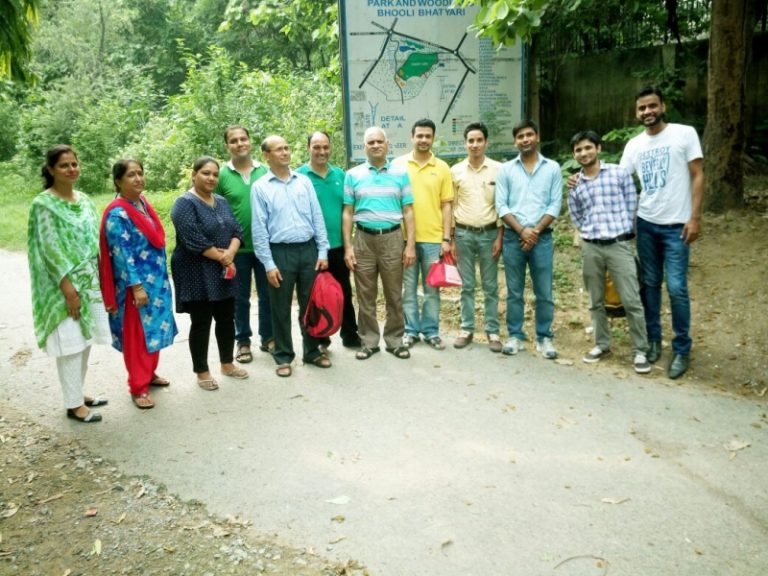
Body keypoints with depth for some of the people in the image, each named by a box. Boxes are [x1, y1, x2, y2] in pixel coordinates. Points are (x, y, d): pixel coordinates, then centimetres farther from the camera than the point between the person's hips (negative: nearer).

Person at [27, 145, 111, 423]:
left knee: (85, 341, 12)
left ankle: (78, 393, 27)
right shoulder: (43, 204, -9)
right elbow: (50, 249, -14)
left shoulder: (84, 200, 10)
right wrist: (68, 288, -18)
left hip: (90, 281, 7)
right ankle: (73, 404, 9)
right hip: (64, 285, -7)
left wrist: (100, 279, 9)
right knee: (71, 344, -2)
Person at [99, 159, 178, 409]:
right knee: (138, 334, 1)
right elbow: (122, 253, -19)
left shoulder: (143, 202, 8)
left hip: (157, 280, 8)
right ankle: (138, 387, 11)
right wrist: (136, 286, -21)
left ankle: (150, 373, 35)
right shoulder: (117, 214, -17)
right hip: (136, 284, -8)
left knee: (155, 329, 18)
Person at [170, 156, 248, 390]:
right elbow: (194, 240, -20)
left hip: (223, 272, 7)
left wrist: (229, 254, -14)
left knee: (226, 319, 13)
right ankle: (202, 371, 15)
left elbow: (237, 230, 4)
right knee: (201, 323, 2)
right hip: (197, 274, -7)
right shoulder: (185, 203, -11)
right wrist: (221, 257, -14)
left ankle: (227, 363, 29)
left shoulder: (221, 202, 12)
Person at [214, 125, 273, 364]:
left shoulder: (265, 171, 1)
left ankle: (268, 337, 26)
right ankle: (243, 341, 23)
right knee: (240, 297, 10)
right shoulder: (221, 175, -3)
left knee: (267, 294, 11)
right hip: (236, 247, -1)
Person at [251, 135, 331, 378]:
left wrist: (323, 251, 1)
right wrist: (268, 264, -10)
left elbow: (317, 218, 7)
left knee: (311, 304, 11)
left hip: (308, 249, 3)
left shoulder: (304, 181, 7)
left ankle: (312, 351, 24)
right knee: (281, 309, 6)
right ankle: (283, 356, 19)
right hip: (280, 252, -2)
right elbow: (259, 228, -4)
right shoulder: (260, 187, -1)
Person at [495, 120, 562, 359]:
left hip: (542, 237, 0)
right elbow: (501, 206, 0)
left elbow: (555, 205, 0)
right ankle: (515, 336, 16)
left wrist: (536, 231, -11)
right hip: (513, 237, 1)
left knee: (544, 292, 3)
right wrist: (522, 231, -11)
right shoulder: (506, 169, 6)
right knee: (514, 291, 6)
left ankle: (544, 337, 14)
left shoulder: (552, 168, 6)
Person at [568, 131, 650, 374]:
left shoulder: (620, 173, 1)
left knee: (631, 301, -4)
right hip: (590, 247, 3)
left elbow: (632, 207, 3)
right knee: (596, 301, 11)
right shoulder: (575, 186, 8)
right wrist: (590, 232, 6)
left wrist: (622, 232, 3)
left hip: (619, 245, -3)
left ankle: (640, 351, 5)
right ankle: (602, 344, 25)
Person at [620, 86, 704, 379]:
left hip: (676, 225, -4)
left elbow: (698, 176, -6)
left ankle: (682, 350, 8)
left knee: (676, 288, -6)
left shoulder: (685, 134, -5)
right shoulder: (633, 145, 7)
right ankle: (653, 340, 24)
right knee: (650, 284, 11)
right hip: (646, 224, 4)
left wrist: (695, 217, -12)